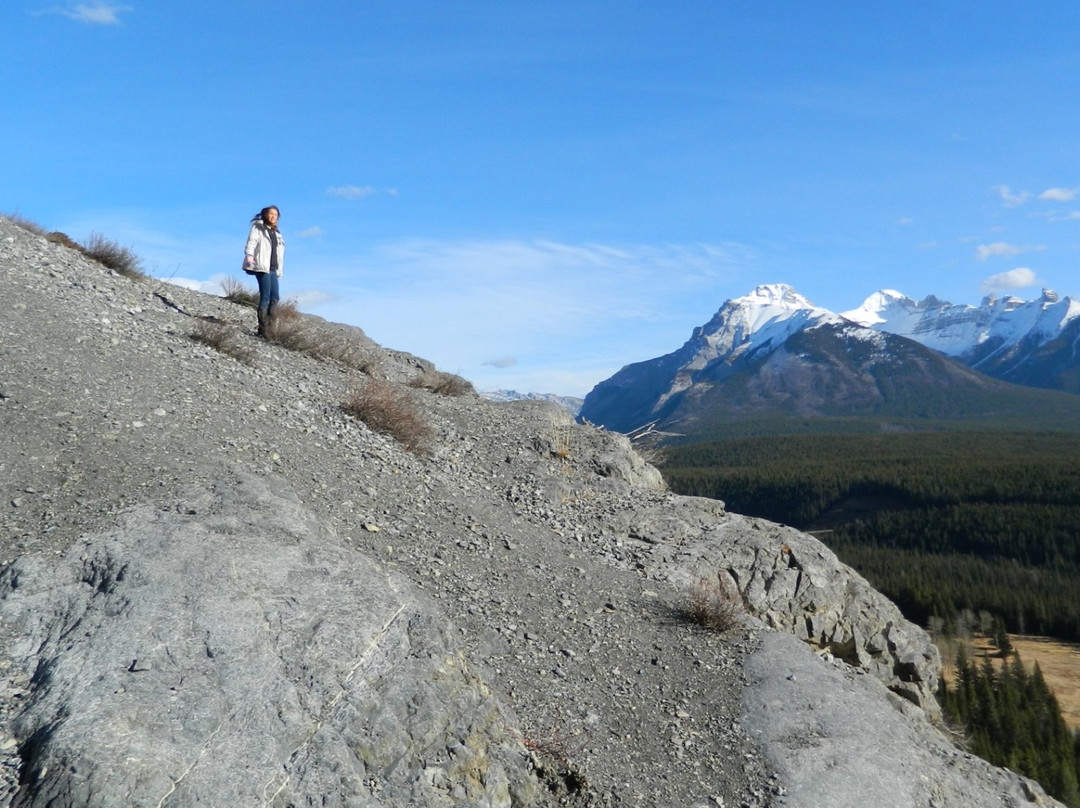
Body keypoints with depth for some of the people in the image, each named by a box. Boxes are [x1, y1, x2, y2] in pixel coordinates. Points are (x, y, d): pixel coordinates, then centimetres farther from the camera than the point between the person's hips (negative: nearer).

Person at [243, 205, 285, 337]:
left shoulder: (276, 233, 24)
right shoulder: (258, 227, 6)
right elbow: (252, 242, -8)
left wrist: (279, 270, 19)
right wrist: (249, 255, -24)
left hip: (273, 269, 7)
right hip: (262, 266, -7)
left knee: (275, 298, 0)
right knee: (265, 296, -13)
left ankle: (269, 328, 4)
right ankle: (263, 329, -12)